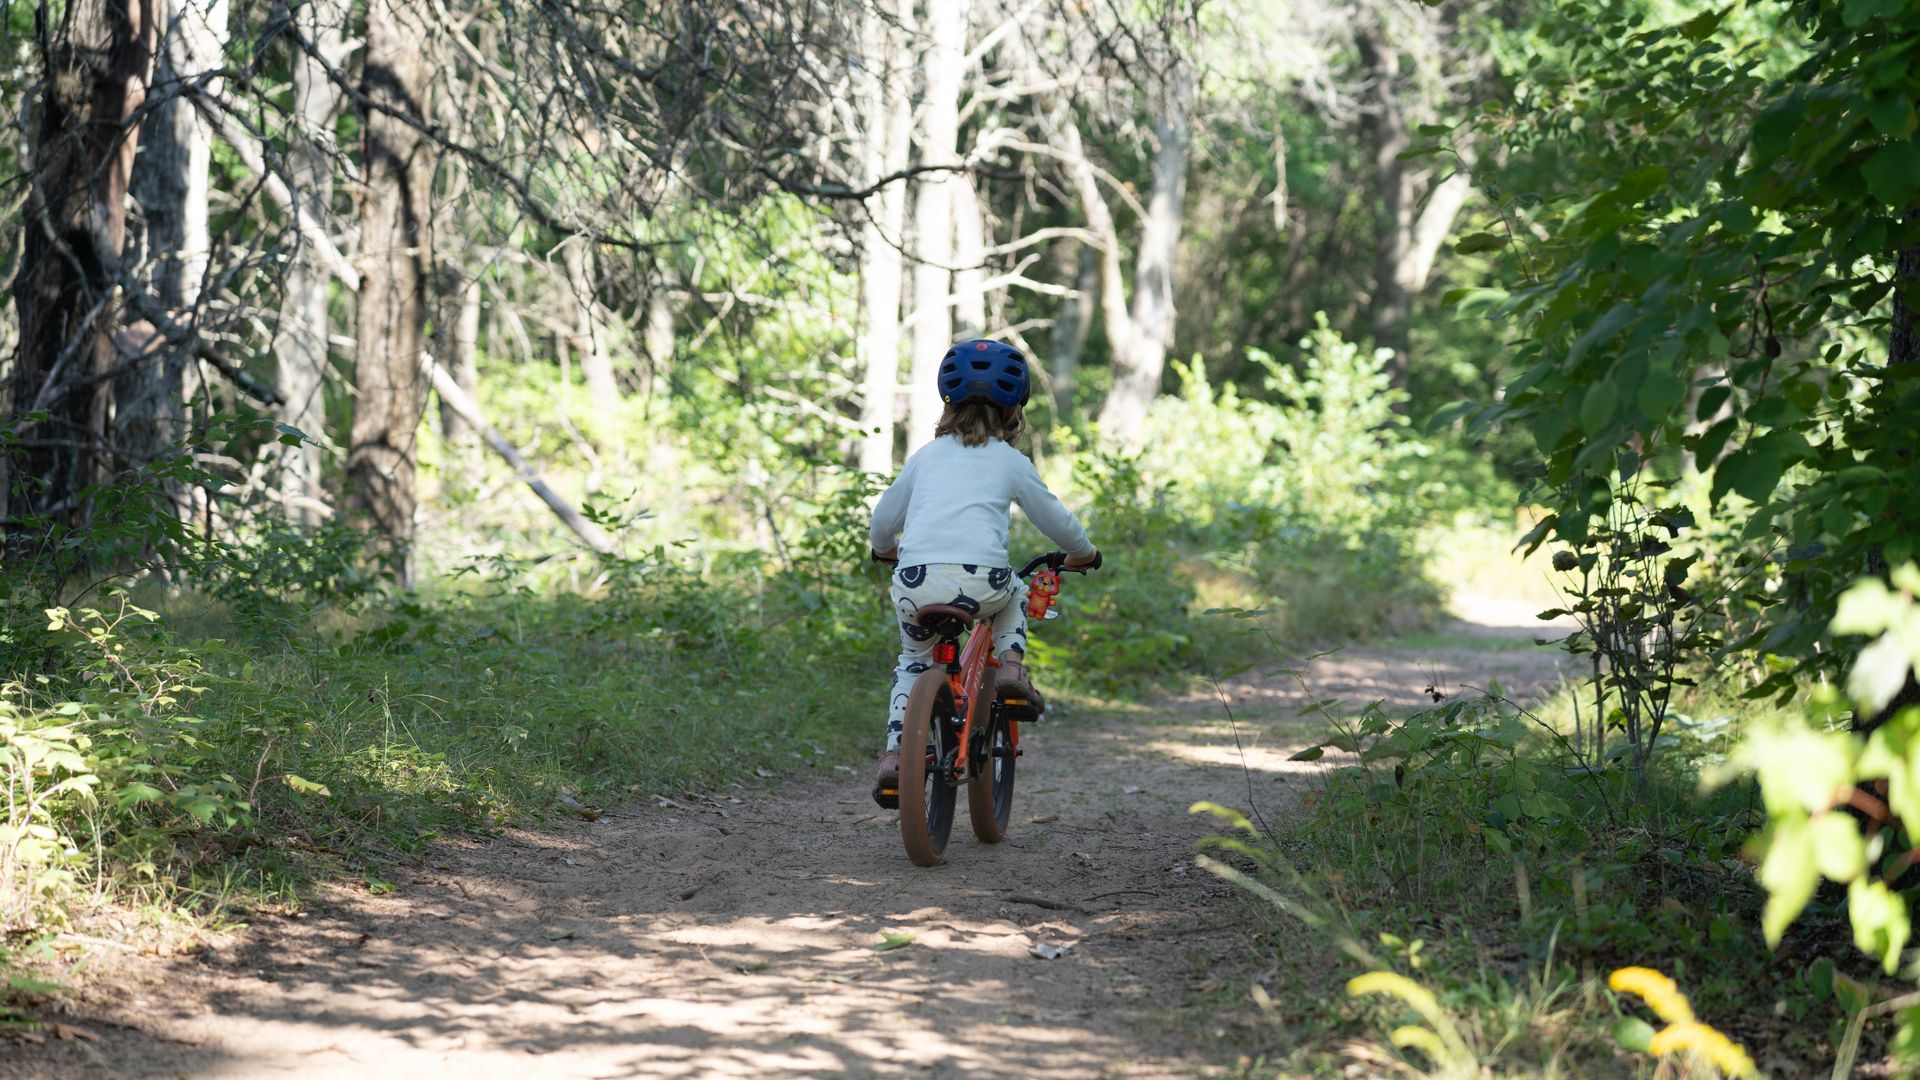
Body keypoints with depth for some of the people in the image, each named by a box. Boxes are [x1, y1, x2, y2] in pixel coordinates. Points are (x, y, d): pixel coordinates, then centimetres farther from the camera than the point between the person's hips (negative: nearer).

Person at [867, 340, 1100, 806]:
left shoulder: (926, 456, 22)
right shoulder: (1011, 462, 15)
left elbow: (883, 520, 28)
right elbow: (1055, 520, 22)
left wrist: (886, 549, 51)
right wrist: (1083, 553, 43)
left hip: (915, 581, 2)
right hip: (979, 583, -2)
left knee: (913, 660, 26)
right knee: (1015, 592, 34)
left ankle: (894, 755, 11)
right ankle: (1011, 663, 11)